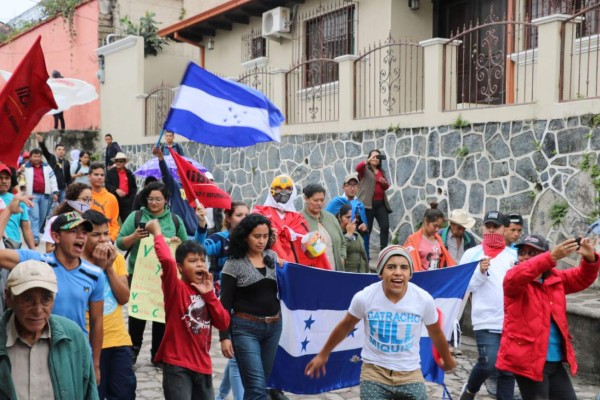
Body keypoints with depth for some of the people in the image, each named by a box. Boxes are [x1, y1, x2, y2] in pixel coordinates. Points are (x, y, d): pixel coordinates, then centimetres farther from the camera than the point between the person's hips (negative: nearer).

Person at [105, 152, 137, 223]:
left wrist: (131, 197, 0)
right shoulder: (110, 172, 5)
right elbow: (107, 185, -4)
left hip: (126, 201, 2)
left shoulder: (129, 173, 11)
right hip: (114, 199, -1)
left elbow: (134, 187, 14)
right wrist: (116, 190, -20)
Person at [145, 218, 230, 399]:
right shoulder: (175, 288, -9)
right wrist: (157, 233, -16)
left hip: (202, 365, 7)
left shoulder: (205, 292, 11)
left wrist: (209, 294, -6)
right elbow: (167, 261, -29)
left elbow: (223, 324, 2)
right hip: (177, 365, -7)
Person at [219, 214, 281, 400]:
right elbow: (225, 304, -6)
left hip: (274, 327, 5)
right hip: (245, 328, -5)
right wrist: (224, 336, -10)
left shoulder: (273, 257, 8)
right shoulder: (234, 264, -6)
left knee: (260, 385, 12)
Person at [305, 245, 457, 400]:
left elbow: (436, 333, 7)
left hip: (410, 374, 1)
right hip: (374, 371, -1)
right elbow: (345, 326, 5)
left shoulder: (424, 300, -13)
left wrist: (447, 360, 24)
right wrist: (323, 354, 16)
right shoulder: (364, 297, -15)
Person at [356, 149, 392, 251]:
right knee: (367, 228, -4)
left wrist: (384, 183, -1)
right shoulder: (365, 170, 4)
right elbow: (358, 167, -19)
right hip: (368, 203, -5)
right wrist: (369, 159, -29)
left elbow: (386, 186, 22)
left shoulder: (381, 171, 21)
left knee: (385, 226, -3)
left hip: (381, 203, 5)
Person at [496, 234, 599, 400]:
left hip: (554, 361, 7)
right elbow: (516, 276, -31)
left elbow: (582, 278, 11)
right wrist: (553, 257, -41)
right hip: (527, 359, -7)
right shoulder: (515, 280, -8)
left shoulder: (555, 278, 11)